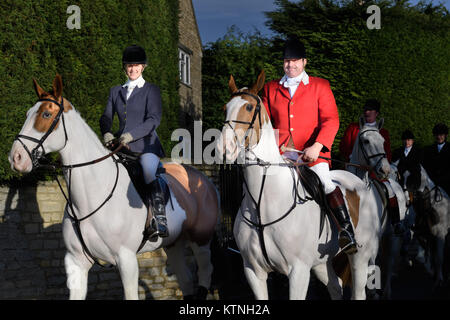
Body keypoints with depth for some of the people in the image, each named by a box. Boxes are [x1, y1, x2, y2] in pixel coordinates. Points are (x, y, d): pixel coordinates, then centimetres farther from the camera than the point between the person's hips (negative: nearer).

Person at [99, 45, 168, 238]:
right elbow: (106, 117, 14)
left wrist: (131, 134, -20)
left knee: (150, 173, -31)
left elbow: (154, 119, -7)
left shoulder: (151, 90, 5)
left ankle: (161, 222, -38)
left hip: (146, 145, -5)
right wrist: (106, 133, -9)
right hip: (121, 147, 5)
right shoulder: (116, 91, 19)